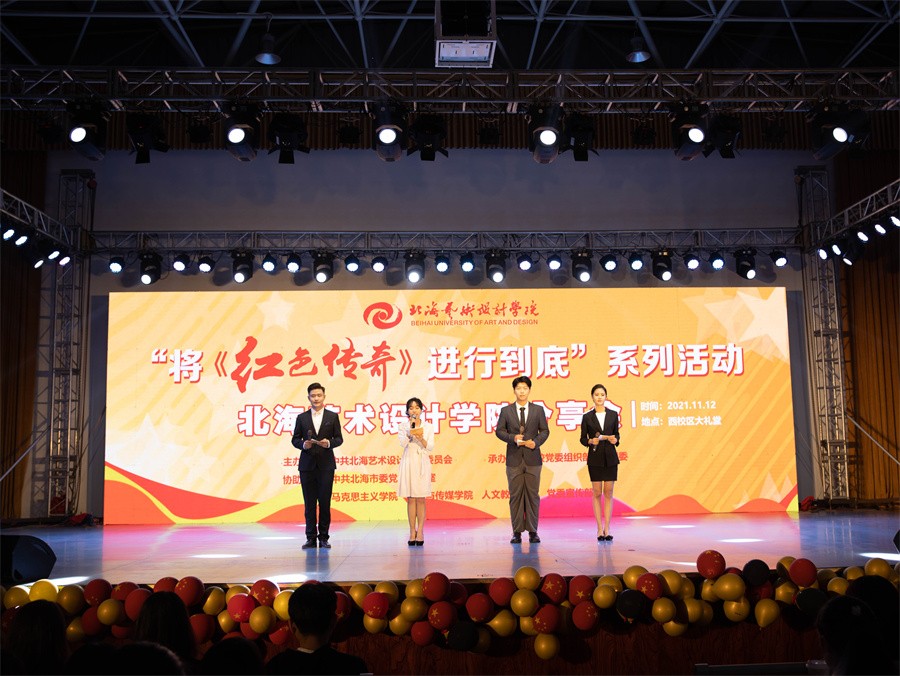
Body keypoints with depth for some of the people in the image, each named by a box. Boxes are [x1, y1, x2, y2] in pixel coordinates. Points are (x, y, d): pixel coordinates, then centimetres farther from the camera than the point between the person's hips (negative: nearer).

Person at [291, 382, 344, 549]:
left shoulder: (333, 417, 6)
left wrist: (329, 443, -14)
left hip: (326, 465, -1)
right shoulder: (302, 418, 8)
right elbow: (295, 439, 9)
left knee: (325, 502, 0)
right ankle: (311, 538, 8)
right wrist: (303, 444, -12)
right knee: (309, 503, 2)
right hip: (307, 465, 1)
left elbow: (339, 438, 6)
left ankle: (324, 537, 8)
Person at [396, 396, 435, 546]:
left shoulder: (428, 427, 6)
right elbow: (403, 443, -9)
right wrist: (411, 429, -13)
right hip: (409, 462, 0)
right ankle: (412, 531, 5)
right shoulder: (403, 426, 5)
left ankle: (420, 531, 3)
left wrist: (421, 438, -14)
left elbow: (430, 447, 1)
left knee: (421, 499, -1)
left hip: (422, 463, 0)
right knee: (411, 499, 0)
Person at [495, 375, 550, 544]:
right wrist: (513, 438, -12)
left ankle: (533, 531, 8)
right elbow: (499, 431, 5)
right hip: (514, 459, 0)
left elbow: (545, 430, 8)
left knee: (532, 495, 1)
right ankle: (517, 532, 7)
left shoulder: (538, 410, 8)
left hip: (532, 458, 0)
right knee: (515, 495, 1)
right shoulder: (506, 410, 6)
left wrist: (536, 442, -10)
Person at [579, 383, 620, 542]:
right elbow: (583, 439, 3)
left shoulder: (613, 414, 5)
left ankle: (606, 529, 6)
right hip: (595, 458, -1)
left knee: (608, 493, 2)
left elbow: (616, 434, 10)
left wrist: (615, 440, -11)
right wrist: (591, 441, -17)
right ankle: (599, 529, 6)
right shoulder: (587, 417, 1)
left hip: (610, 457, 1)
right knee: (597, 493, 2)